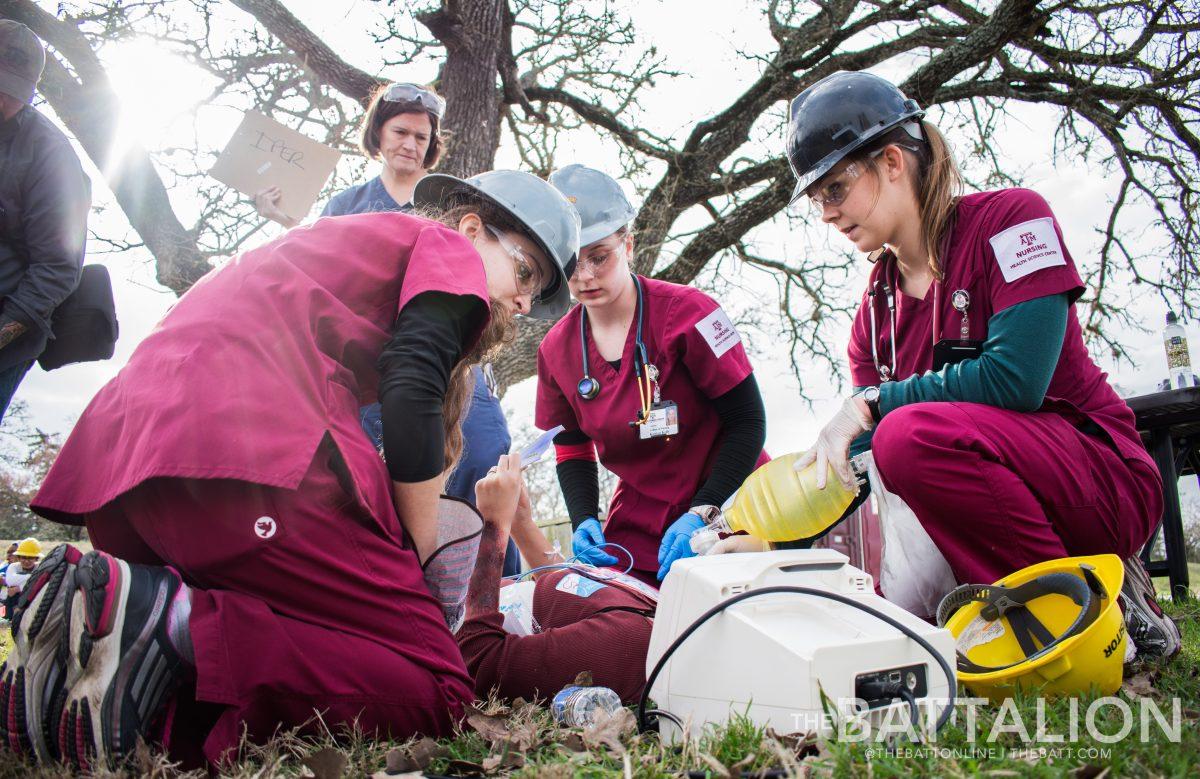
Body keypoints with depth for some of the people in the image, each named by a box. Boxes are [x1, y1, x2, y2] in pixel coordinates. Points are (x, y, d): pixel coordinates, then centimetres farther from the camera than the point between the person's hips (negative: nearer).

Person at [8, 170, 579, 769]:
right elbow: (412, 397, -8)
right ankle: (173, 620, -22)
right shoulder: (448, 247, 11)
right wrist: (423, 560, 1)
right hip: (247, 451, -10)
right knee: (434, 694, -10)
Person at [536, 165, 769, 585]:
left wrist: (700, 515, -23)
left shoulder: (687, 312, -16)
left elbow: (748, 421, -15)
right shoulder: (556, 349, -1)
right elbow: (572, 452, 9)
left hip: (728, 505, -4)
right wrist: (585, 521, -10)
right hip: (637, 526, 4)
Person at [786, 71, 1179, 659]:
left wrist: (871, 402, -20)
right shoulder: (875, 308, 7)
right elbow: (858, 460, 2)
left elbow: (1016, 378, -24)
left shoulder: (1009, 217, -9)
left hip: (1106, 482, -7)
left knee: (911, 433, -32)